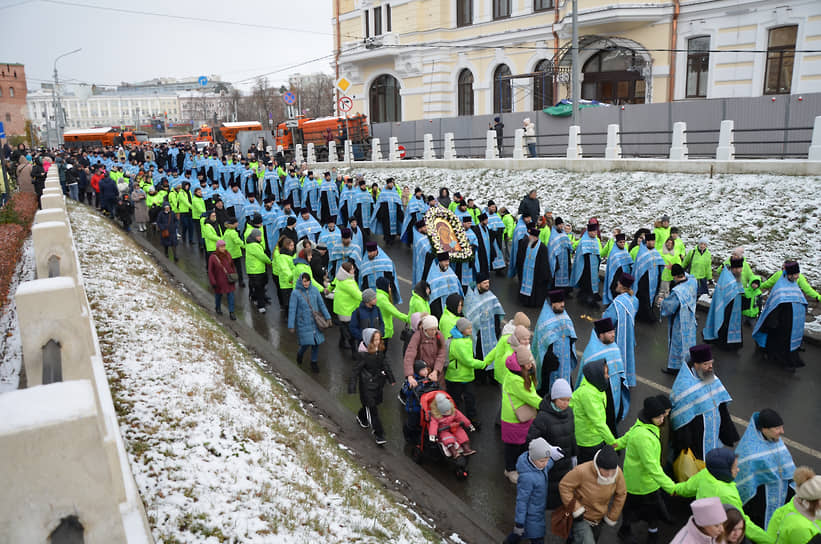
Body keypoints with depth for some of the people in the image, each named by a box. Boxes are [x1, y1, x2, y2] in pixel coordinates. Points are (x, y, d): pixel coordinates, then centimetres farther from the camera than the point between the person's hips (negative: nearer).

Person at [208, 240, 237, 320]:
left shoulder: (228, 255, -3)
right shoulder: (213, 257, -14)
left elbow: (232, 266, 11)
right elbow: (210, 271, -10)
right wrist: (213, 282, -13)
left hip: (229, 280, 2)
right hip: (219, 281, -2)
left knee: (230, 295, -1)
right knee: (218, 294, 16)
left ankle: (231, 313, 5)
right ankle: (218, 308, 43)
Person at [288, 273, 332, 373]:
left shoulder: (314, 290, -1)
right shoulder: (295, 293, -11)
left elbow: (321, 304, 7)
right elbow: (292, 310, -9)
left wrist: (327, 317, 5)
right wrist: (291, 326, -10)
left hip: (315, 322, 4)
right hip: (303, 323, -4)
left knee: (316, 342, 6)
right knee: (307, 343, -6)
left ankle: (314, 362, 26)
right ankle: (300, 354, 29)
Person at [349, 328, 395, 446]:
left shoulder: (380, 350, -3)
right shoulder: (362, 354, -22)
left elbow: (385, 364, 12)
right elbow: (356, 371, -17)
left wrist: (391, 378, 18)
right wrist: (352, 387, -16)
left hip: (378, 383, 7)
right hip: (367, 385, -7)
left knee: (374, 403, 22)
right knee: (372, 409, -1)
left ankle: (361, 417, 51)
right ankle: (378, 434, 8)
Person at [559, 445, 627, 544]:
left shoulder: (618, 473, -20)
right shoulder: (582, 471, -33)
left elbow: (621, 495, -2)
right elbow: (564, 486, -20)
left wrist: (612, 517, 5)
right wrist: (575, 509, -22)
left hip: (599, 519, 5)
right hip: (581, 517, -5)